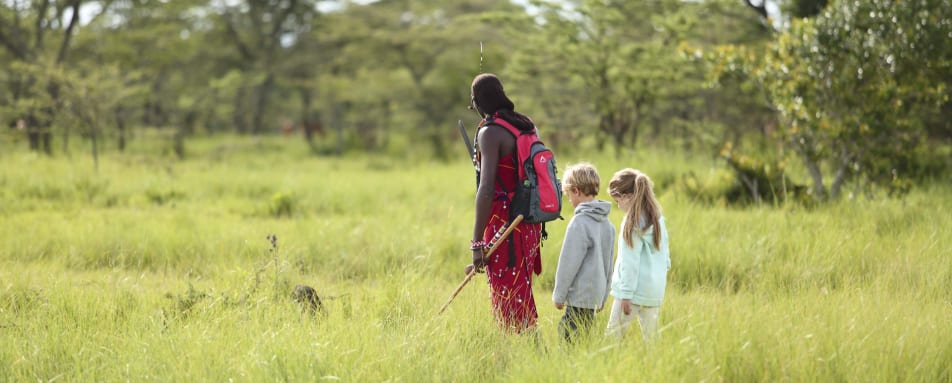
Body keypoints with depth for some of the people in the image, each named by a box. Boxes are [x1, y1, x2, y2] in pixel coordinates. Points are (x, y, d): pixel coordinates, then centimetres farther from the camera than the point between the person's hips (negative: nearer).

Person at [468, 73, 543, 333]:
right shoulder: (526, 126, 11)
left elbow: (487, 189, -20)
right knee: (522, 300, 15)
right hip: (530, 224, 8)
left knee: (509, 306, -4)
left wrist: (477, 242, -19)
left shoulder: (490, 133, -13)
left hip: (504, 225, -8)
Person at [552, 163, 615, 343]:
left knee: (570, 341, -7)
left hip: (580, 297, -9)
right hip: (597, 294, 9)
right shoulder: (606, 223, 10)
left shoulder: (580, 223, -16)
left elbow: (569, 262, -14)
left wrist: (558, 295, -5)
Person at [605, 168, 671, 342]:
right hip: (655, 289, 8)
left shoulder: (633, 222, -12)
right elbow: (665, 256, 15)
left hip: (635, 288, -8)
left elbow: (630, 262, -14)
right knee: (650, 336, 10)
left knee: (614, 334, -4)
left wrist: (626, 294, -13)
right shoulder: (658, 219, 10)